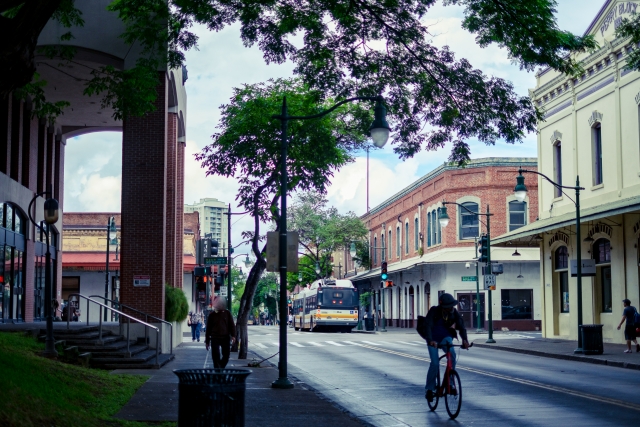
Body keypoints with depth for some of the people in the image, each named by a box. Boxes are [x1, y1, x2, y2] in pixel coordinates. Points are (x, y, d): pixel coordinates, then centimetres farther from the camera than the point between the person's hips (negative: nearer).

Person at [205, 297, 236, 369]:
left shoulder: (227, 313, 6)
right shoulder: (212, 315, 4)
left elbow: (232, 325, 6)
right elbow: (208, 328, 8)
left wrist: (233, 335, -9)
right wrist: (207, 341, 7)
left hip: (225, 338, 1)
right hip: (215, 338, -1)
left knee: (226, 355, 1)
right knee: (216, 357, -4)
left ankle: (221, 367, 25)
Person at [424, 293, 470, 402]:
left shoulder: (454, 313, -12)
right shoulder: (434, 311, -20)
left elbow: (461, 326, -19)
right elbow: (428, 326, -28)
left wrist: (464, 339, -36)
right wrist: (430, 340, -44)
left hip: (446, 337, 2)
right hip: (434, 339, -2)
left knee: (452, 354, -27)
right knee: (435, 363, -15)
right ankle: (429, 389, 2)